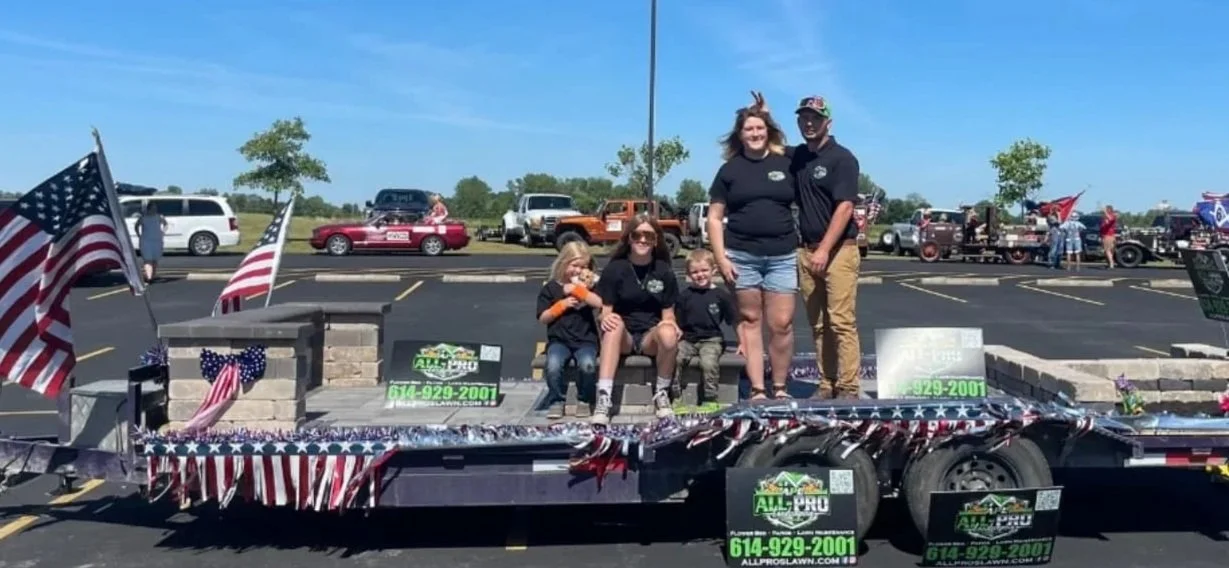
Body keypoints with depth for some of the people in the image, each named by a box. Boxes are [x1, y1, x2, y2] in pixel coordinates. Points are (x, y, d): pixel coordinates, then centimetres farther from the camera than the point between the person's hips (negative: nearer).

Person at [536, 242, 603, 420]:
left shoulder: (589, 285, 9)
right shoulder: (550, 288, 6)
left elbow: (600, 303, -12)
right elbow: (543, 318, 3)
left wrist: (577, 289, -11)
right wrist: (562, 305, -9)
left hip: (585, 339, 0)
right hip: (559, 340, 0)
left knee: (587, 364, -30)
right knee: (553, 365, -31)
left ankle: (584, 400, -2)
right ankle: (557, 400, -4)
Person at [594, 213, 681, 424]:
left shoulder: (664, 271, 4)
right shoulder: (614, 269, -1)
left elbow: (668, 314, 7)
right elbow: (605, 312, -2)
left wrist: (671, 325, -16)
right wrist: (605, 318, -26)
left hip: (652, 337, 1)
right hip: (622, 337, -1)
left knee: (668, 334, -34)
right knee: (615, 323, -35)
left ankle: (662, 394, -9)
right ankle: (603, 399, -41)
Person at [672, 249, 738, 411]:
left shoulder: (721, 295, 4)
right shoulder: (684, 296, 9)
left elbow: (735, 322, 9)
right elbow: (677, 324, 10)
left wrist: (742, 343, 7)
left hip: (711, 339, -2)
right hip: (688, 339, 2)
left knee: (709, 363, -32)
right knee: (674, 359, -26)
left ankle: (710, 400, -16)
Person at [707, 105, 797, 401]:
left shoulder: (786, 164, 7)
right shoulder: (730, 169, 5)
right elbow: (714, 218, 4)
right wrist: (721, 258, -5)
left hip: (782, 256, 0)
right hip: (742, 256, 0)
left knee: (782, 324, -3)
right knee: (750, 321, 5)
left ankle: (780, 388, 11)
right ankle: (757, 390, 11)